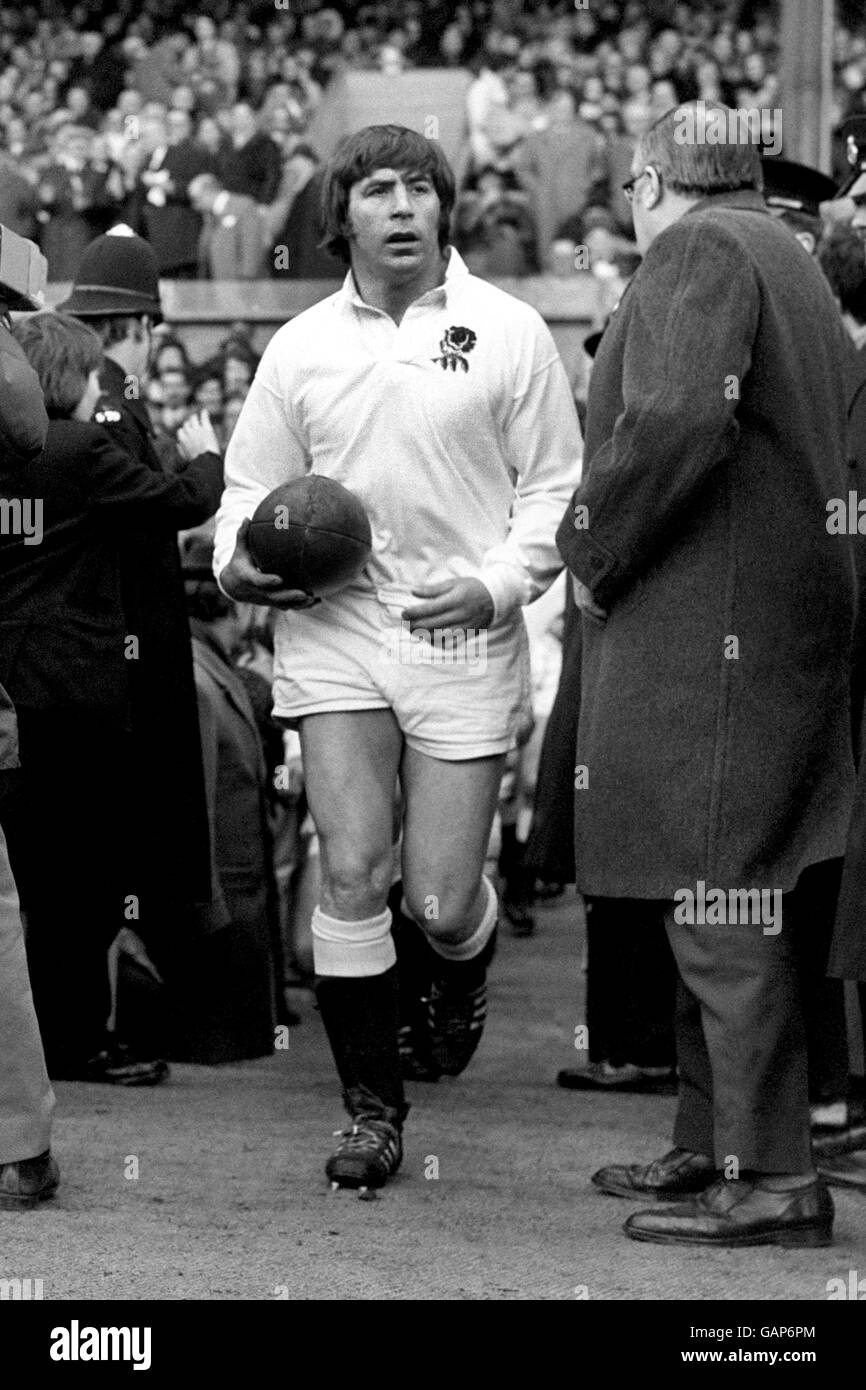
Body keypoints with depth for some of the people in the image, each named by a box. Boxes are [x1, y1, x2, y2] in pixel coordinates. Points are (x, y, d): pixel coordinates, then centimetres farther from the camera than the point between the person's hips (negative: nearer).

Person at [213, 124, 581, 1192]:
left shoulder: (509, 335, 3)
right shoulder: (300, 348, 8)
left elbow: (554, 491, 5)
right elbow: (252, 483, 15)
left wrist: (494, 586, -11)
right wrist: (240, 561, -6)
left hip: (464, 638, -1)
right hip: (333, 632, 1)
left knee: (439, 901, -2)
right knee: (351, 872, -9)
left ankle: (463, 971, 38)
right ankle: (371, 1110, 5)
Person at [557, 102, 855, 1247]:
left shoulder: (698, 253, -8)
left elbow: (677, 422, -24)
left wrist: (591, 552, -11)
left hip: (711, 627, -10)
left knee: (722, 902, -10)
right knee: (718, 898, 15)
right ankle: (713, 1143, 21)